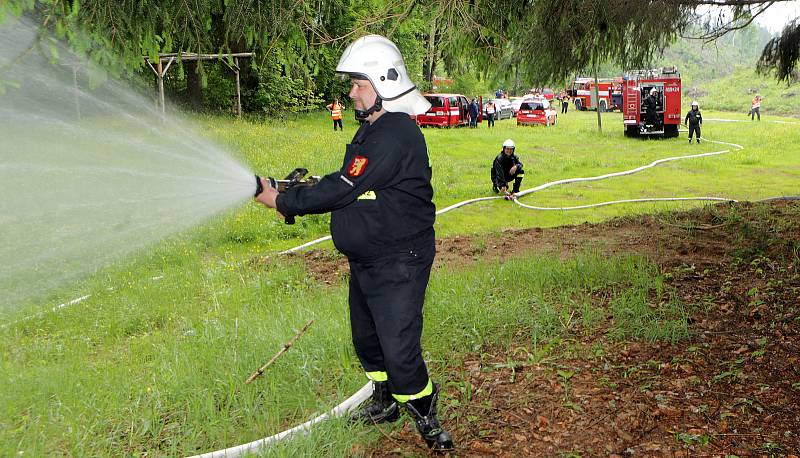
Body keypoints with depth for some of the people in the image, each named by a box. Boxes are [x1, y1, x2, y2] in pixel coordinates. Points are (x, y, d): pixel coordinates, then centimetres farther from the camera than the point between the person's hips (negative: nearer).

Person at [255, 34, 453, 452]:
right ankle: (384, 403, 41)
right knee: (367, 339, 21)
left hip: (399, 264, -10)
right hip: (366, 260, 11)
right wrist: (300, 191, 2)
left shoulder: (394, 136, -23)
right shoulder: (372, 129, 12)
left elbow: (343, 189, -25)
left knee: (399, 349, -7)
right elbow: (346, 185, 17)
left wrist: (281, 201, -15)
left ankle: (426, 417, 16)